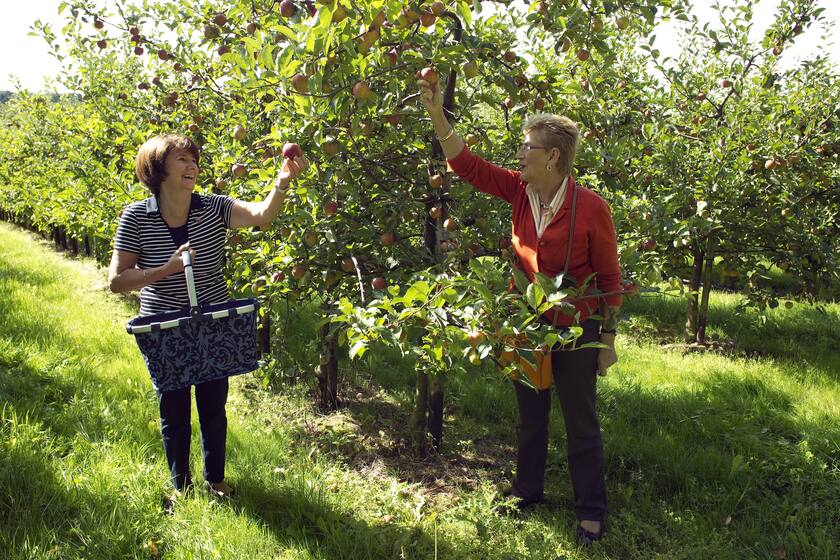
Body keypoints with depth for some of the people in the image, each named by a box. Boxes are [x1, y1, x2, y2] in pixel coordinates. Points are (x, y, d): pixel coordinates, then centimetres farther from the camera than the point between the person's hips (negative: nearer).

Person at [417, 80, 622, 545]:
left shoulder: (590, 208, -20)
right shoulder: (520, 192, -6)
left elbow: (610, 280, -13)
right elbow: (466, 164, -6)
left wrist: (608, 341, -9)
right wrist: (436, 114, -16)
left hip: (574, 331, -5)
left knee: (581, 424, 10)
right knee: (530, 415, 21)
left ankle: (590, 510, 27)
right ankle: (527, 489, 42)